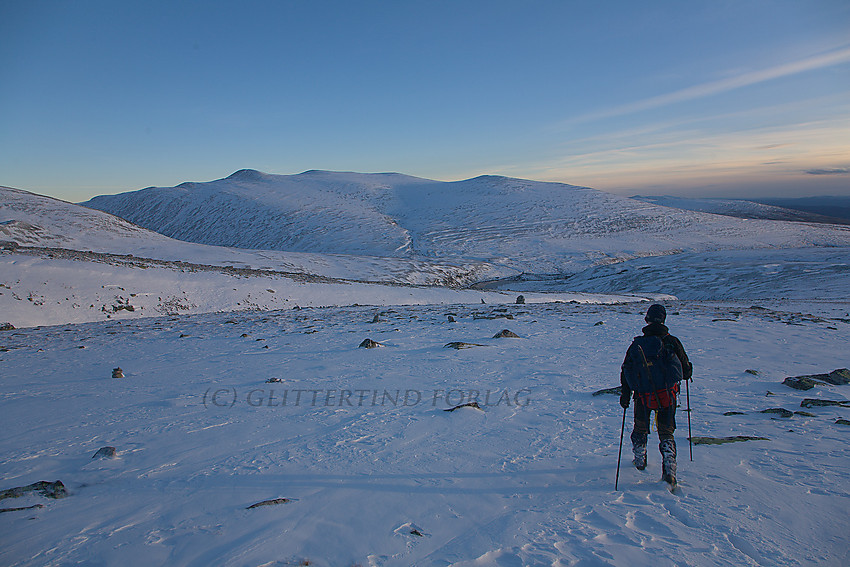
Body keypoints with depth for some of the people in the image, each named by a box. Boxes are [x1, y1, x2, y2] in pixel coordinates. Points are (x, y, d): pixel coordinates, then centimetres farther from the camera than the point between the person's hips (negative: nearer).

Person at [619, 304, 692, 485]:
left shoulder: (637, 344, -2)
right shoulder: (672, 342, -6)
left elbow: (626, 371, 1)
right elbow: (687, 370, 1)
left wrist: (625, 395, 9)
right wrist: (687, 374, 26)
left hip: (643, 396, 1)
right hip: (667, 395, -1)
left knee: (640, 429, 23)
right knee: (666, 432, 11)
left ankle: (640, 460, 36)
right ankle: (669, 469, -3)